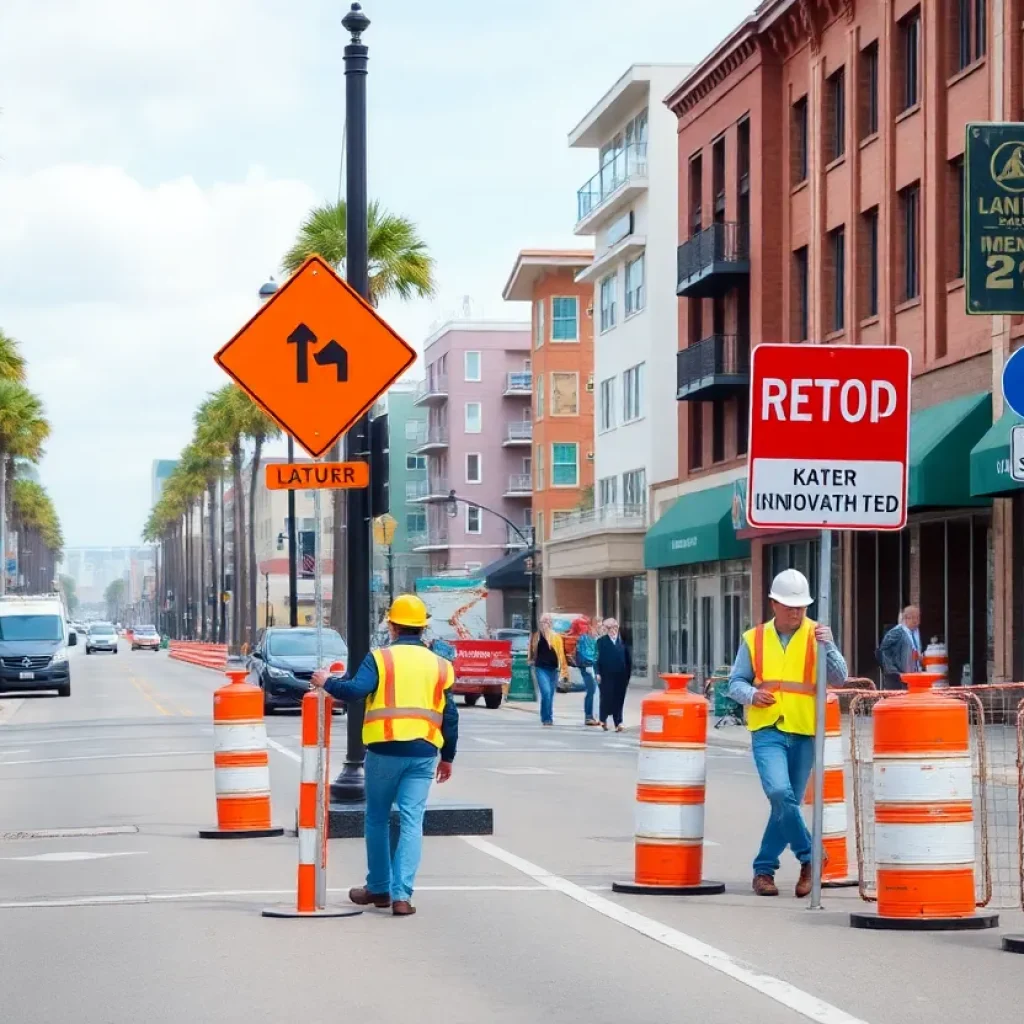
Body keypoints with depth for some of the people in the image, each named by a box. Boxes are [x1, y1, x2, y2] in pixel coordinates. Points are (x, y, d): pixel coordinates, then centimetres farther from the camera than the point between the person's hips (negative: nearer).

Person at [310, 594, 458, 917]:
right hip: (423, 752, 2)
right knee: (412, 821, 1)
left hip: (384, 750, -2)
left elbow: (355, 689, -16)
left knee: (377, 819, 14)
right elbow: (450, 716, 11)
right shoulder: (439, 665, 9)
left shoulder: (380, 658, -4)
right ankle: (402, 895, -8)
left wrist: (327, 682, 3)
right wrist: (447, 757, 21)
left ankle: (378, 889, 22)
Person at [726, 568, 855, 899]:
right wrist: (751, 694, -9)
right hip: (767, 731, -1)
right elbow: (736, 682, 12)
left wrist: (827, 646, -22)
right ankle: (809, 856, -5)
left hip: (804, 732, 1)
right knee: (780, 792, -22)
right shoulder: (754, 639, 8)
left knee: (786, 803, 6)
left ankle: (764, 869, 20)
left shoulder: (816, 636, 4)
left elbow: (839, 679, -5)